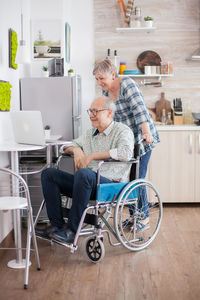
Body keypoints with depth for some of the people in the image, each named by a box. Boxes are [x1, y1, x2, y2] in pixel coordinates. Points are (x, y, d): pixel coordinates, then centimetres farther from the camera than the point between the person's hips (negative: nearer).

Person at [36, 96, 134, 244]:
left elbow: (126, 153, -23)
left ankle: (72, 230, -29)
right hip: (88, 183, 8)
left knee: (83, 173, -38)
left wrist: (91, 156, -18)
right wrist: (76, 150, 4)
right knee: (49, 173, -5)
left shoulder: (123, 131, -1)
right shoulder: (90, 133, 21)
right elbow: (67, 146, 30)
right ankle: (57, 225, -10)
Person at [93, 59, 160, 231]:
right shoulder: (106, 91, 7)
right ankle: (133, 215, 20)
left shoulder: (127, 84, -17)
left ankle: (144, 218, 8)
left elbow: (139, 109, -28)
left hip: (142, 139, -8)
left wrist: (146, 132, -36)